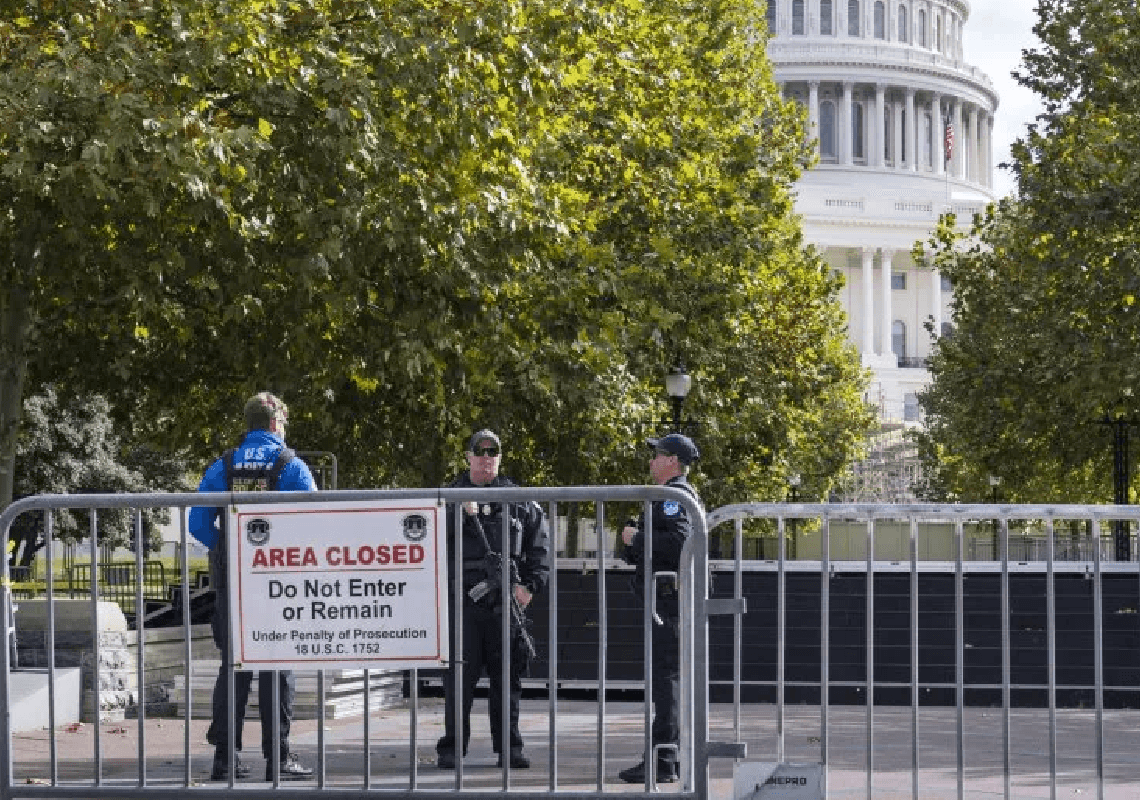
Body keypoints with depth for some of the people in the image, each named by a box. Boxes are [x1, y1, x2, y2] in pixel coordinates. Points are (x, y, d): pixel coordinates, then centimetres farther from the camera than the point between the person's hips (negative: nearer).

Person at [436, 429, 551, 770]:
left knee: (507, 675, 4)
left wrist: (531, 584, 4)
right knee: (460, 674, -2)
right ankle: (451, 749, 4)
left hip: (504, 601, 1)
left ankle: (509, 747, 11)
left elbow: (539, 542, 14)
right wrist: (461, 513, -17)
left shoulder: (517, 499, 11)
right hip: (463, 599, -1)